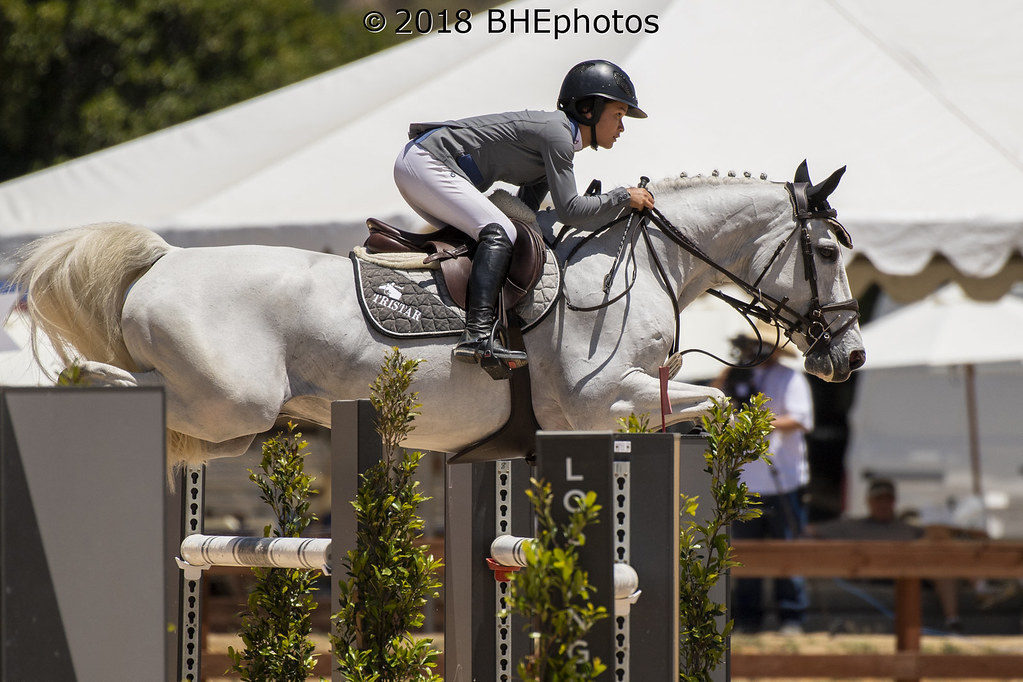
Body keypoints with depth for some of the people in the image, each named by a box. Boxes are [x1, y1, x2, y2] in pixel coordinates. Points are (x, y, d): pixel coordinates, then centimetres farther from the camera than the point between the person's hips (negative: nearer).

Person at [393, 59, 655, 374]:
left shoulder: (557, 137, 17)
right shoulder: (556, 132, -13)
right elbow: (568, 209, -18)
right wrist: (622, 197, -9)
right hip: (426, 162, -11)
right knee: (499, 233, -22)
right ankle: (478, 335, -35)